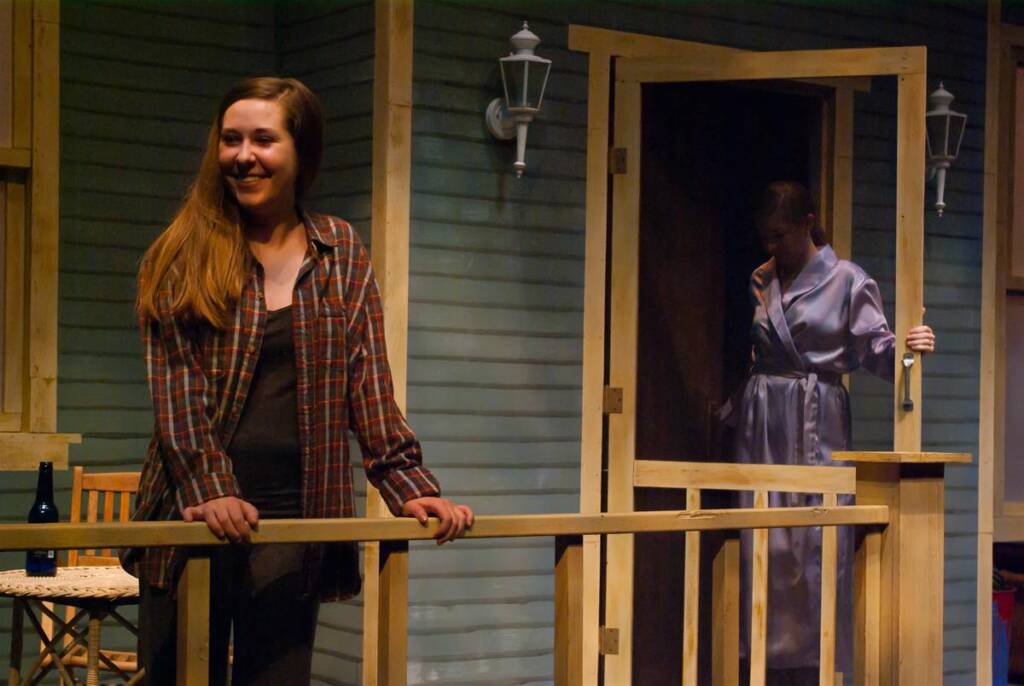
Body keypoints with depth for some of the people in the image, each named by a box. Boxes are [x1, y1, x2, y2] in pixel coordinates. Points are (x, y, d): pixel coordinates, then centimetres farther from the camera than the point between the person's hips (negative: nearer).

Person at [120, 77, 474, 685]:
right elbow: (176, 384, -5)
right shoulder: (184, 255, 5)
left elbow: (369, 386, 7)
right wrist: (210, 492, -17)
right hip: (196, 513, -1)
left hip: (295, 517, 1)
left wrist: (412, 489, -3)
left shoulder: (342, 253, 10)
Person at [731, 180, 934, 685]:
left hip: (817, 425, -4)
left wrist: (909, 345, -25)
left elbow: (876, 346, -5)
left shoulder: (847, 280, -1)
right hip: (762, 426, 4)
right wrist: (730, 408, 11)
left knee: (818, 544, -5)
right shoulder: (760, 282, 13)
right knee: (762, 543, 2)